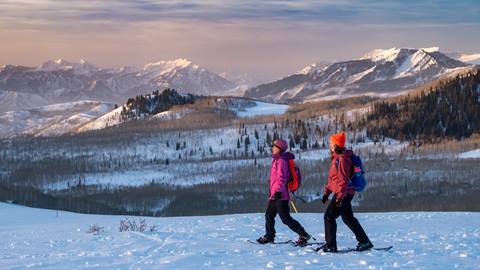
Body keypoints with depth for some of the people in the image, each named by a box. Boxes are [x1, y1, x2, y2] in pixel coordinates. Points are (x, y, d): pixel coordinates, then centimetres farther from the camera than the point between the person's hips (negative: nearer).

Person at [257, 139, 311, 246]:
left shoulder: (281, 161, -14)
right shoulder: (276, 160, 18)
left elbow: (282, 177, -23)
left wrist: (278, 191, -29)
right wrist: (272, 191, 29)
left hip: (280, 195, -10)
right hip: (274, 195, 10)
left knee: (286, 219, -9)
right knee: (269, 215, 16)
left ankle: (303, 235, -6)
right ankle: (269, 236, 28)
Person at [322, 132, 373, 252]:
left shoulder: (341, 160, -17)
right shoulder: (336, 158, 15)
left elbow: (343, 180, -23)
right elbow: (333, 179, 22)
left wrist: (340, 196, -26)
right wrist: (326, 192, 20)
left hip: (343, 194, -10)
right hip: (345, 193, 10)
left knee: (329, 216, -7)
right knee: (348, 218, 16)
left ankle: (330, 246, -4)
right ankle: (365, 242, 22)